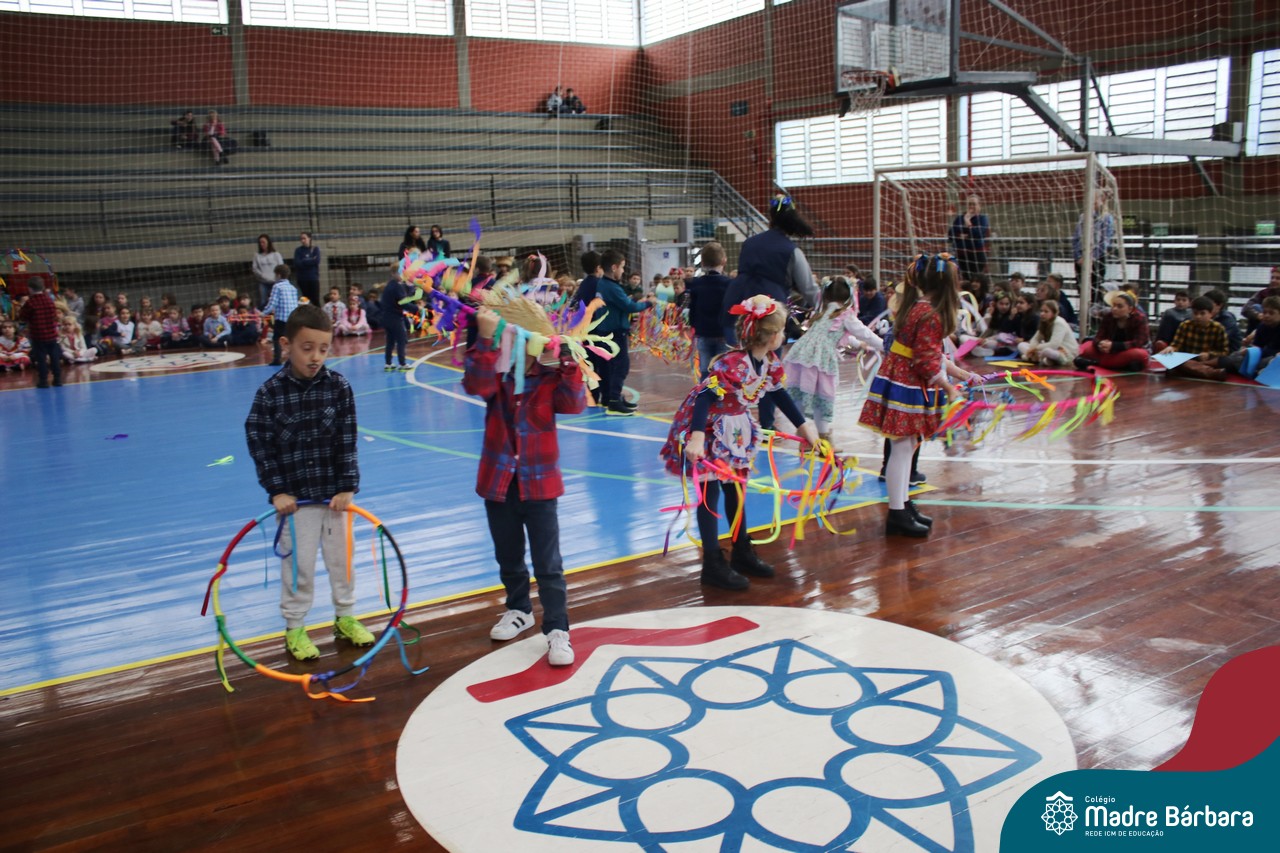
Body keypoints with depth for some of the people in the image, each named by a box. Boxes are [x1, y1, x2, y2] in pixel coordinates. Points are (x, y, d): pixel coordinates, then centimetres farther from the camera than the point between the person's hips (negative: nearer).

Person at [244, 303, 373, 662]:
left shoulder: (338, 386, -6)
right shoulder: (270, 393, -11)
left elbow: (347, 441, -5)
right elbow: (260, 444, -7)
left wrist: (347, 487, -9)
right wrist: (277, 490, -11)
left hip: (334, 492, 2)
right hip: (295, 496, -2)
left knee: (342, 557, 14)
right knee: (298, 565, 6)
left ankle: (346, 617, 32)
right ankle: (294, 628, 24)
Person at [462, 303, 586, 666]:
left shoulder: (550, 380, -8)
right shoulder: (496, 378, -5)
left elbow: (574, 403, -27)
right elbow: (477, 384, -29)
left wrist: (565, 355, -38)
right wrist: (485, 339, -43)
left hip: (539, 483, -3)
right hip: (498, 483, 3)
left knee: (548, 564, 1)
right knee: (508, 558, 20)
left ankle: (557, 630, 9)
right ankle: (519, 610, 42)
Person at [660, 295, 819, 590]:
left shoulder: (771, 362, -5)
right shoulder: (733, 363, -31)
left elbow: (781, 395, 11)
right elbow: (705, 398, -35)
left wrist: (804, 426, 15)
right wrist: (697, 438, -44)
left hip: (734, 430, 8)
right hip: (707, 429, -8)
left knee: (735, 488, 15)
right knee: (710, 494, -3)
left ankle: (741, 553, 29)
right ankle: (713, 565, 5)